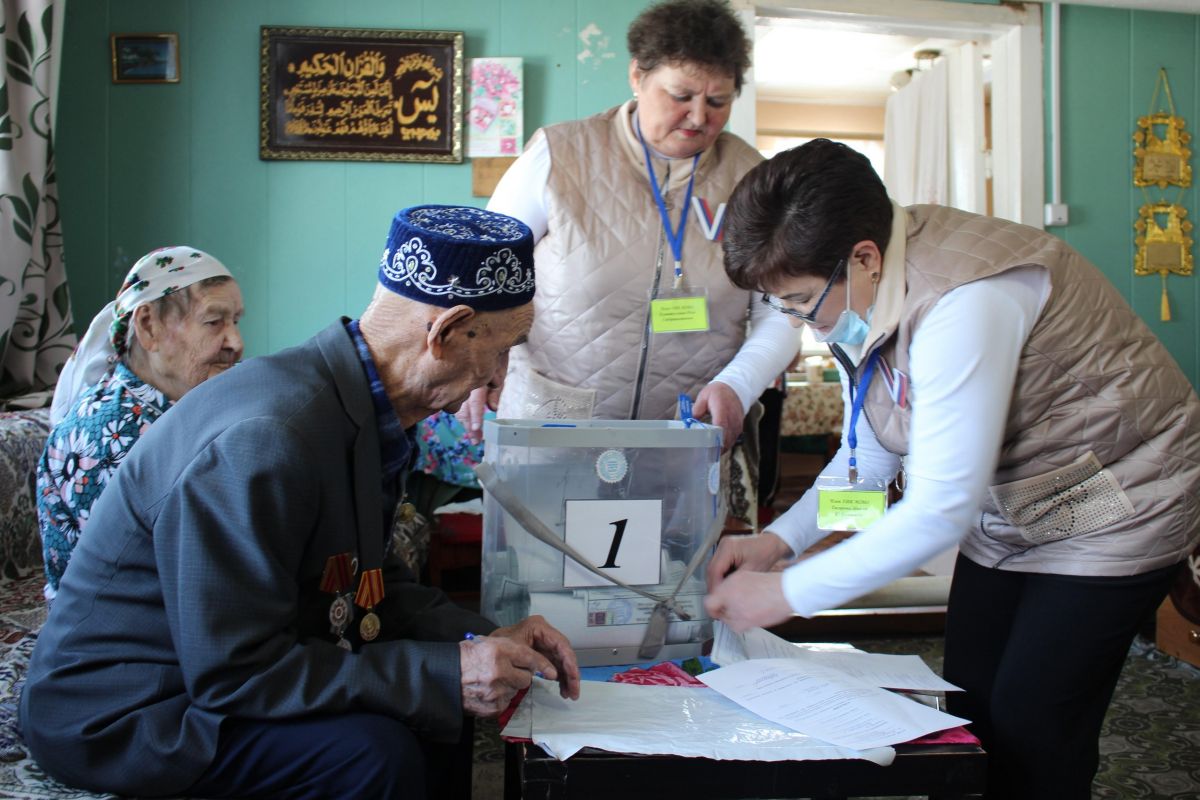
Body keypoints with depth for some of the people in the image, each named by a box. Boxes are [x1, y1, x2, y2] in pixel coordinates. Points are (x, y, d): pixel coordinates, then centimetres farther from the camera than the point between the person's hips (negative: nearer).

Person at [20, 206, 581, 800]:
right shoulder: (265, 441, -32)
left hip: (214, 667, 9)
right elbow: (232, 673, -29)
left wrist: (481, 638, -6)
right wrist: (442, 674, -28)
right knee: (374, 750, -26)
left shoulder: (365, 407, -2)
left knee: (436, 704, -1)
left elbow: (364, 579, 8)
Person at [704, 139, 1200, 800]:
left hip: (1112, 510, -8)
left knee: (1030, 743, -7)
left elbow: (942, 510, -33)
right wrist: (779, 538, -8)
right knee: (968, 718, 7)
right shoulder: (859, 298, -6)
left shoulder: (963, 301, -34)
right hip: (1003, 516, 8)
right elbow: (873, 449, 6)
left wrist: (787, 593, -27)